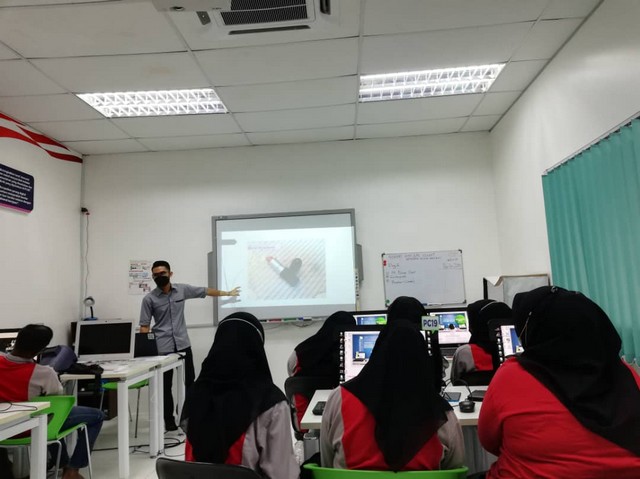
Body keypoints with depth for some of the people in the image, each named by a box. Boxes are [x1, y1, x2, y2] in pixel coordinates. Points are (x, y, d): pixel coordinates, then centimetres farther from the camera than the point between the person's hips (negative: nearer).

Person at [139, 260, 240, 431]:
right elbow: (144, 326, -5)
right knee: (166, 386, 6)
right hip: (162, 348, -2)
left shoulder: (183, 289, 1)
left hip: (183, 344, 3)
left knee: (190, 382, 8)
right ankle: (169, 421, 18)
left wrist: (227, 293, 18)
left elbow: (205, 291, 11)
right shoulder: (149, 299, -6)